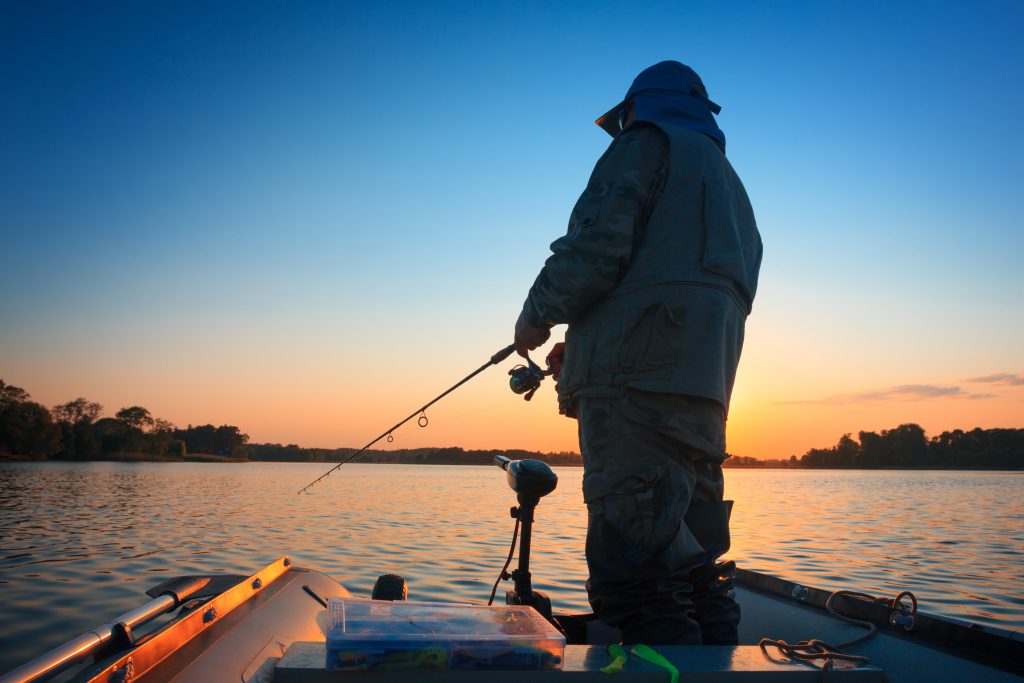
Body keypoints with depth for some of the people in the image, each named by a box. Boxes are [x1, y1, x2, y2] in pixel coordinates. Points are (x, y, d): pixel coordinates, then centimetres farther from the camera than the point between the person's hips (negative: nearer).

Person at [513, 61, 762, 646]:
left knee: (636, 570, -15)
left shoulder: (646, 143, 6)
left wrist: (536, 317, 7)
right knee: (696, 571, 10)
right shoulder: (730, 184, 33)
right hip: (704, 382, 10)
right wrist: (585, 349, 27)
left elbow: (595, 248, -11)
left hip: (637, 378, -9)